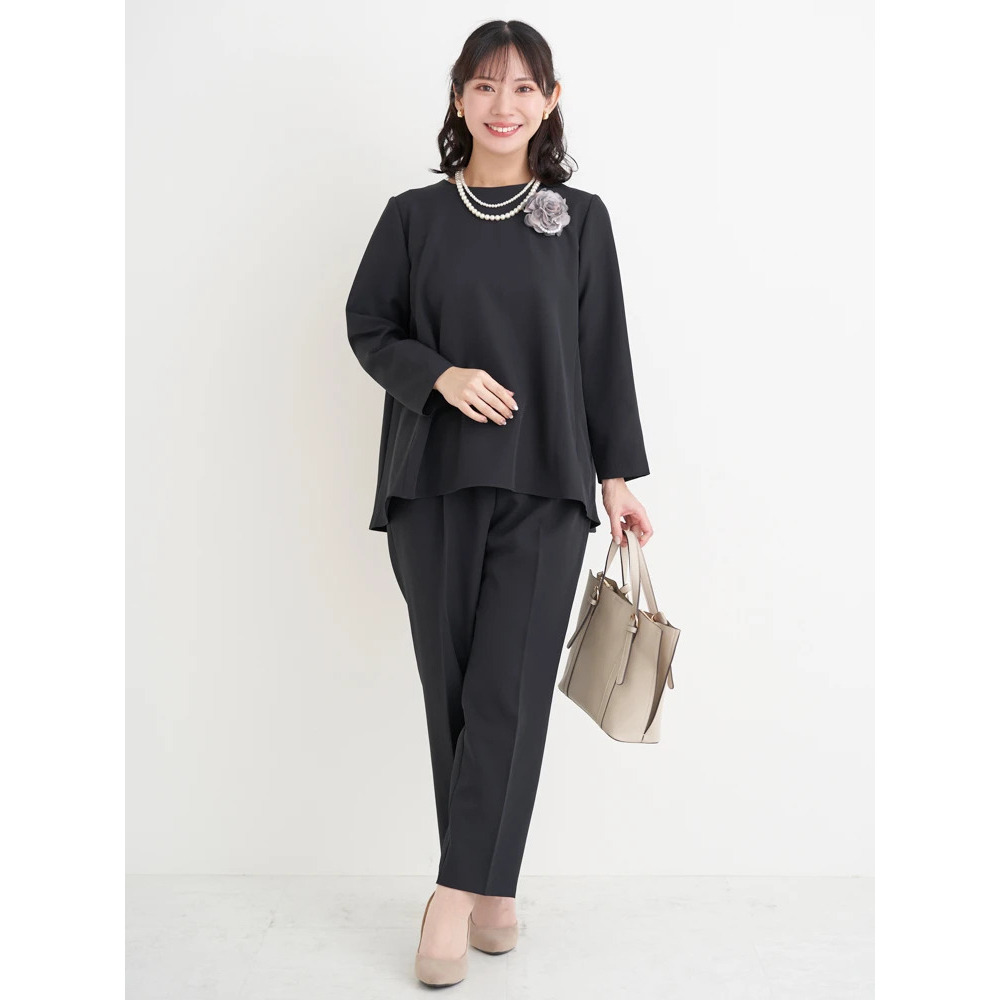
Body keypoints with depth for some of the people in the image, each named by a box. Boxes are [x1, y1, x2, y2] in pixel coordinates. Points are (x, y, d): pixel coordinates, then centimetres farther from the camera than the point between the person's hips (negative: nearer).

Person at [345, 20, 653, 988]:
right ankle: (491, 888, 19)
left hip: (543, 488, 0)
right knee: (452, 689, 4)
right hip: (434, 483, 1)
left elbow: (605, 353, 8)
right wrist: (441, 374, -10)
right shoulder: (415, 215, 8)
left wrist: (618, 477, 7)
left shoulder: (580, 218, 7)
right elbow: (368, 326, 10)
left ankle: (458, 891, 3)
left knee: (509, 692, -7)